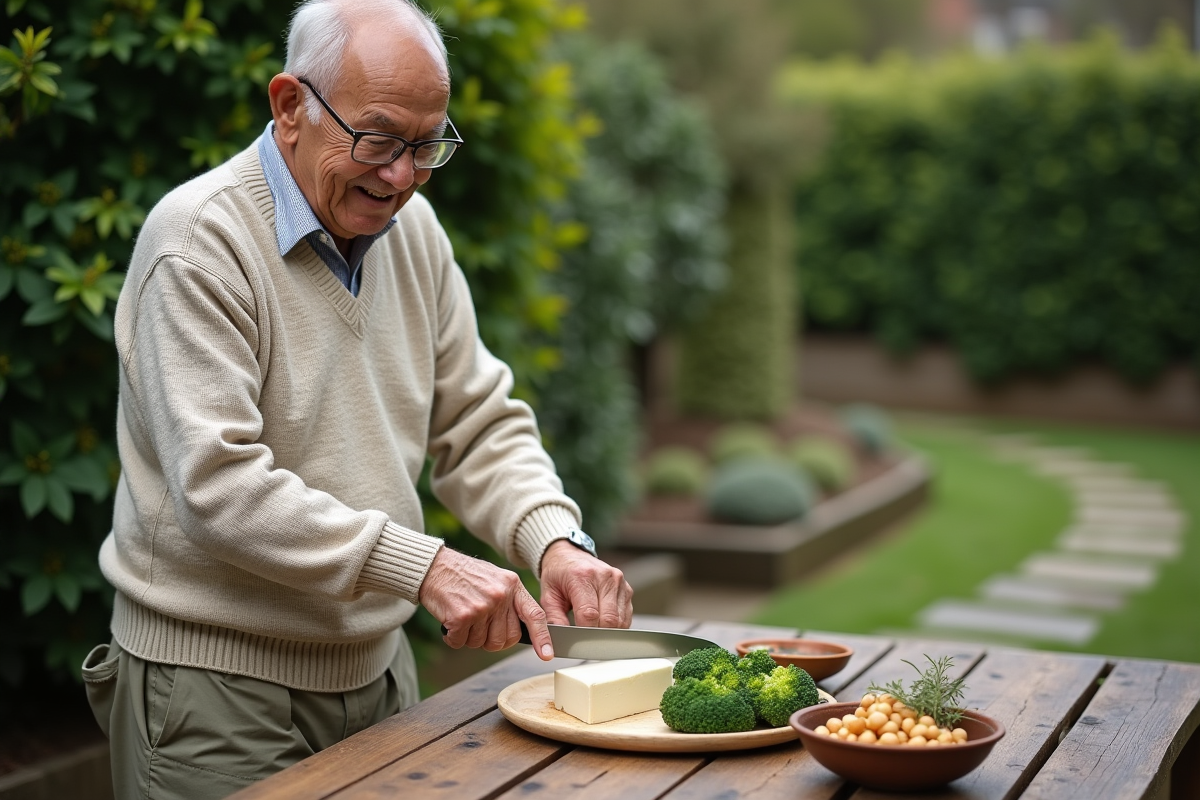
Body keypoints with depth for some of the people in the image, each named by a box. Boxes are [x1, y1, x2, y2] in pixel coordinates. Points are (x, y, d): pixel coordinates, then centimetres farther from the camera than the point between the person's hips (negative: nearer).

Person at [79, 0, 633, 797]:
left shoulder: (412, 229, 6)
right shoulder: (200, 241, -17)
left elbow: (480, 425, 8)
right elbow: (218, 485, -25)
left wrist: (556, 540, -11)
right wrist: (422, 567, -28)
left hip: (374, 664, 7)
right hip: (217, 680, -6)